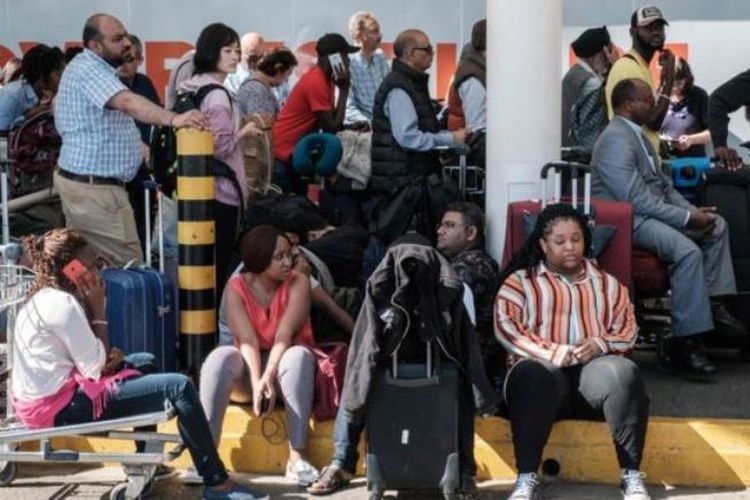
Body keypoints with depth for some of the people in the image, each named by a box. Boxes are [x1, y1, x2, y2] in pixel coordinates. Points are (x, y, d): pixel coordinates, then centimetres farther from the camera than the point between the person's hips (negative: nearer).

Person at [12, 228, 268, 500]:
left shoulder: (44, 298, 12)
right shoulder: (61, 304, -19)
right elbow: (95, 369, -16)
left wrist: (107, 356, -4)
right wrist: (98, 309, -11)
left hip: (48, 394, 10)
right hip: (62, 406, -10)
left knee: (145, 362, 26)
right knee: (179, 387, -12)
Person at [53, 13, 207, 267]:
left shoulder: (94, 69, 16)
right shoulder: (89, 69, -19)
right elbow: (127, 103, -38)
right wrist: (174, 119, -51)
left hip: (83, 181, 11)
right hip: (93, 187, -11)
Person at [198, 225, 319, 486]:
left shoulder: (298, 282, -11)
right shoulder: (236, 287, -9)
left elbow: (285, 334, -23)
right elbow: (247, 340, -20)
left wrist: (268, 377, -36)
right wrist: (257, 382, -35)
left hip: (283, 362, -1)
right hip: (249, 366, 1)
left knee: (299, 355, -34)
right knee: (220, 357, -30)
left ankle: (297, 456, -37)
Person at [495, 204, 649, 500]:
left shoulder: (607, 283, 25)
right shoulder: (519, 282, 15)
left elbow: (628, 328, 15)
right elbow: (506, 329, 0)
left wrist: (600, 344, -8)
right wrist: (556, 353, -12)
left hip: (594, 367, 2)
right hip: (544, 366, -2)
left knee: (624, 373, -33)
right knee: (532, 376, -39)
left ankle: (632, 475, -30)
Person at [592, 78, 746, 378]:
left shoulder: (636, 134, 15)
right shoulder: (616, 140, -18)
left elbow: (662, 184, 19)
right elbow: (637, 199, -24)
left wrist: (692, 210, 3)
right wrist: (687, 218, -20)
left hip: (648, 210, 11)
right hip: (627, 219, -11)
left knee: (716, 225, 11)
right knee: (688, 251, -31)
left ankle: (712, 303, 7)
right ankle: (688, 339, -26)